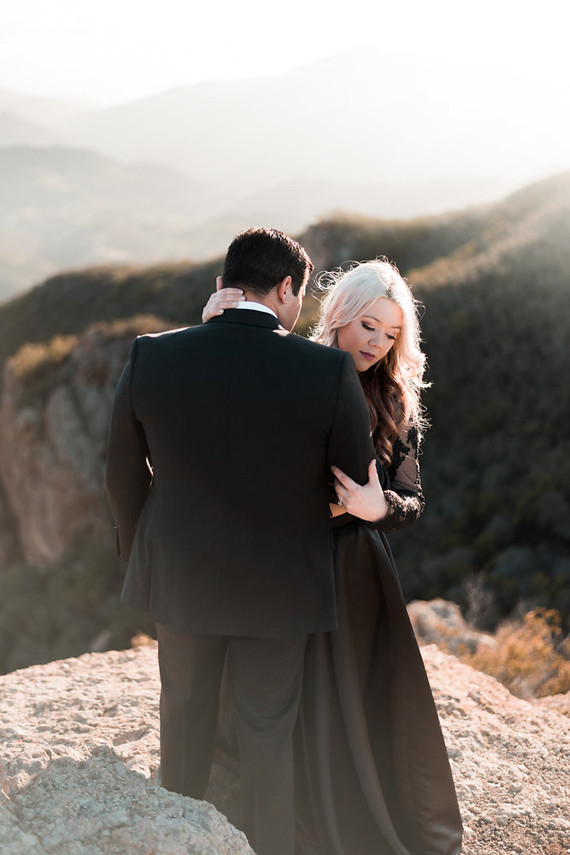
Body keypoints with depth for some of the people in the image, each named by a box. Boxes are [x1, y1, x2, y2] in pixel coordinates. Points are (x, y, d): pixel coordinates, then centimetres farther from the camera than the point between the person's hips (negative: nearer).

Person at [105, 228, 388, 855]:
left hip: (180, 575, 3)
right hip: (278, 586, -2)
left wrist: (137, 551, 15)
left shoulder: (150, 358, -15)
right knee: (267, 731, 17)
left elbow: (124, 476, -3)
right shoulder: (329, 372, -21)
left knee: (185, 709, 25)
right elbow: (359, 484, -8)